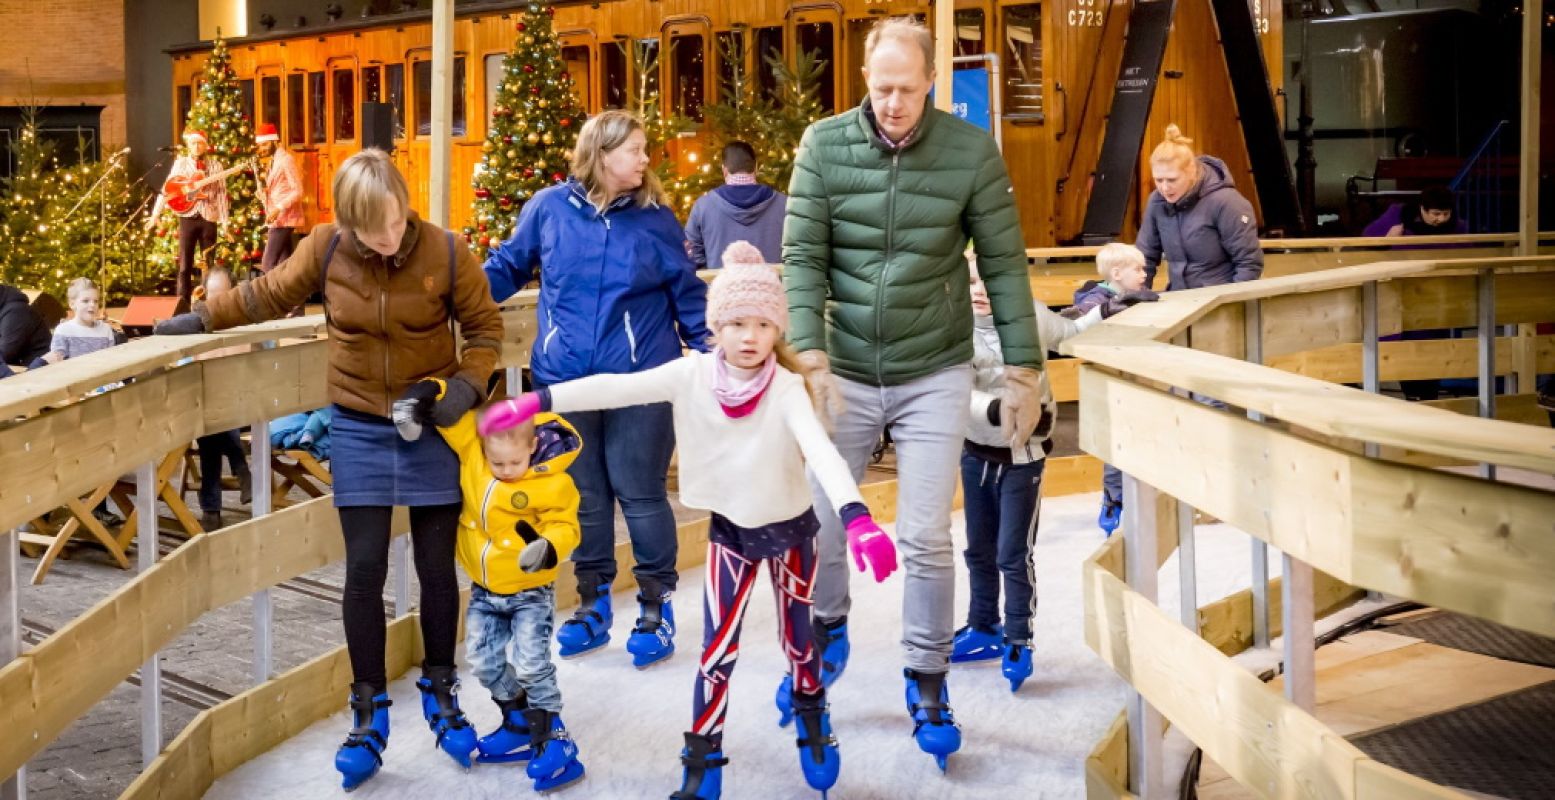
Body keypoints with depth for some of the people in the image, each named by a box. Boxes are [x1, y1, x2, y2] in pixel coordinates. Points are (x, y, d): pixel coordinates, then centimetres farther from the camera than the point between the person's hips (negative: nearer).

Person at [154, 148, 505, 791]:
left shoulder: (445, 252, -13)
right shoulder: (325, 249, -9)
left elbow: (485, 327, -2)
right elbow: (270, 294, 9)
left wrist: (468, 384, -16)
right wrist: (201, 319, 12)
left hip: (432, 429, 0)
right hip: (358, 430, 1)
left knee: (437, 567, 8)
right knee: (364, 570, -1)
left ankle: (440, 694, 28)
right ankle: (369, 715, 14)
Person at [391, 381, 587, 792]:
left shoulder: (552, 484, -21)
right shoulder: (470, 447, -11)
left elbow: (564, 526, -18)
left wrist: (547, 547, -39)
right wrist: (419, 397, -26)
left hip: (530, 591, -6)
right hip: (484, 591, 6)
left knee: (530, 664, -13)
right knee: (485, 662, 11)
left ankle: (553, 740, -1)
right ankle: (519, 727, 29)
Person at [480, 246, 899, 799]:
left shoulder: (785, 388, -23)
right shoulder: (692, 374, -16)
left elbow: (822, 451, -38)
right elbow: (616, 389, -23)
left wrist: (858, 519, -54)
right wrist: (536, 401, -33)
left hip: (790, 528, -1)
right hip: (729, 529, 1)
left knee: (798, 640, 14)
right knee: (718, 650, 2)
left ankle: (812, 718, 43)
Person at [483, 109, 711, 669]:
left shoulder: (656, 217, 0)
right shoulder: (548, 208, -1)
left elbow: (688, 295, 5)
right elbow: (505, 267, 12)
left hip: (640, 382, -1)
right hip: (565, 382, 2)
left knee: (640, 494, 4)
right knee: (585, 496, 12)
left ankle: (656, 605, 19)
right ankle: (594, 604, 27)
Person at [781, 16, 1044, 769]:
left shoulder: (972, 152, -8)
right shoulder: (824, 146, -6)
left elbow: (1004, 266, -3)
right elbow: (802, 258, -7)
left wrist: (1023, 372, -4)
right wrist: (812, 360, -18)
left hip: (934, 374, -1)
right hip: (847, 371, 2)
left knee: (925, 536, 0)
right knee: (819, 522, 10)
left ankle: (927, 682, 19)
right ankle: (827, 636, 38)